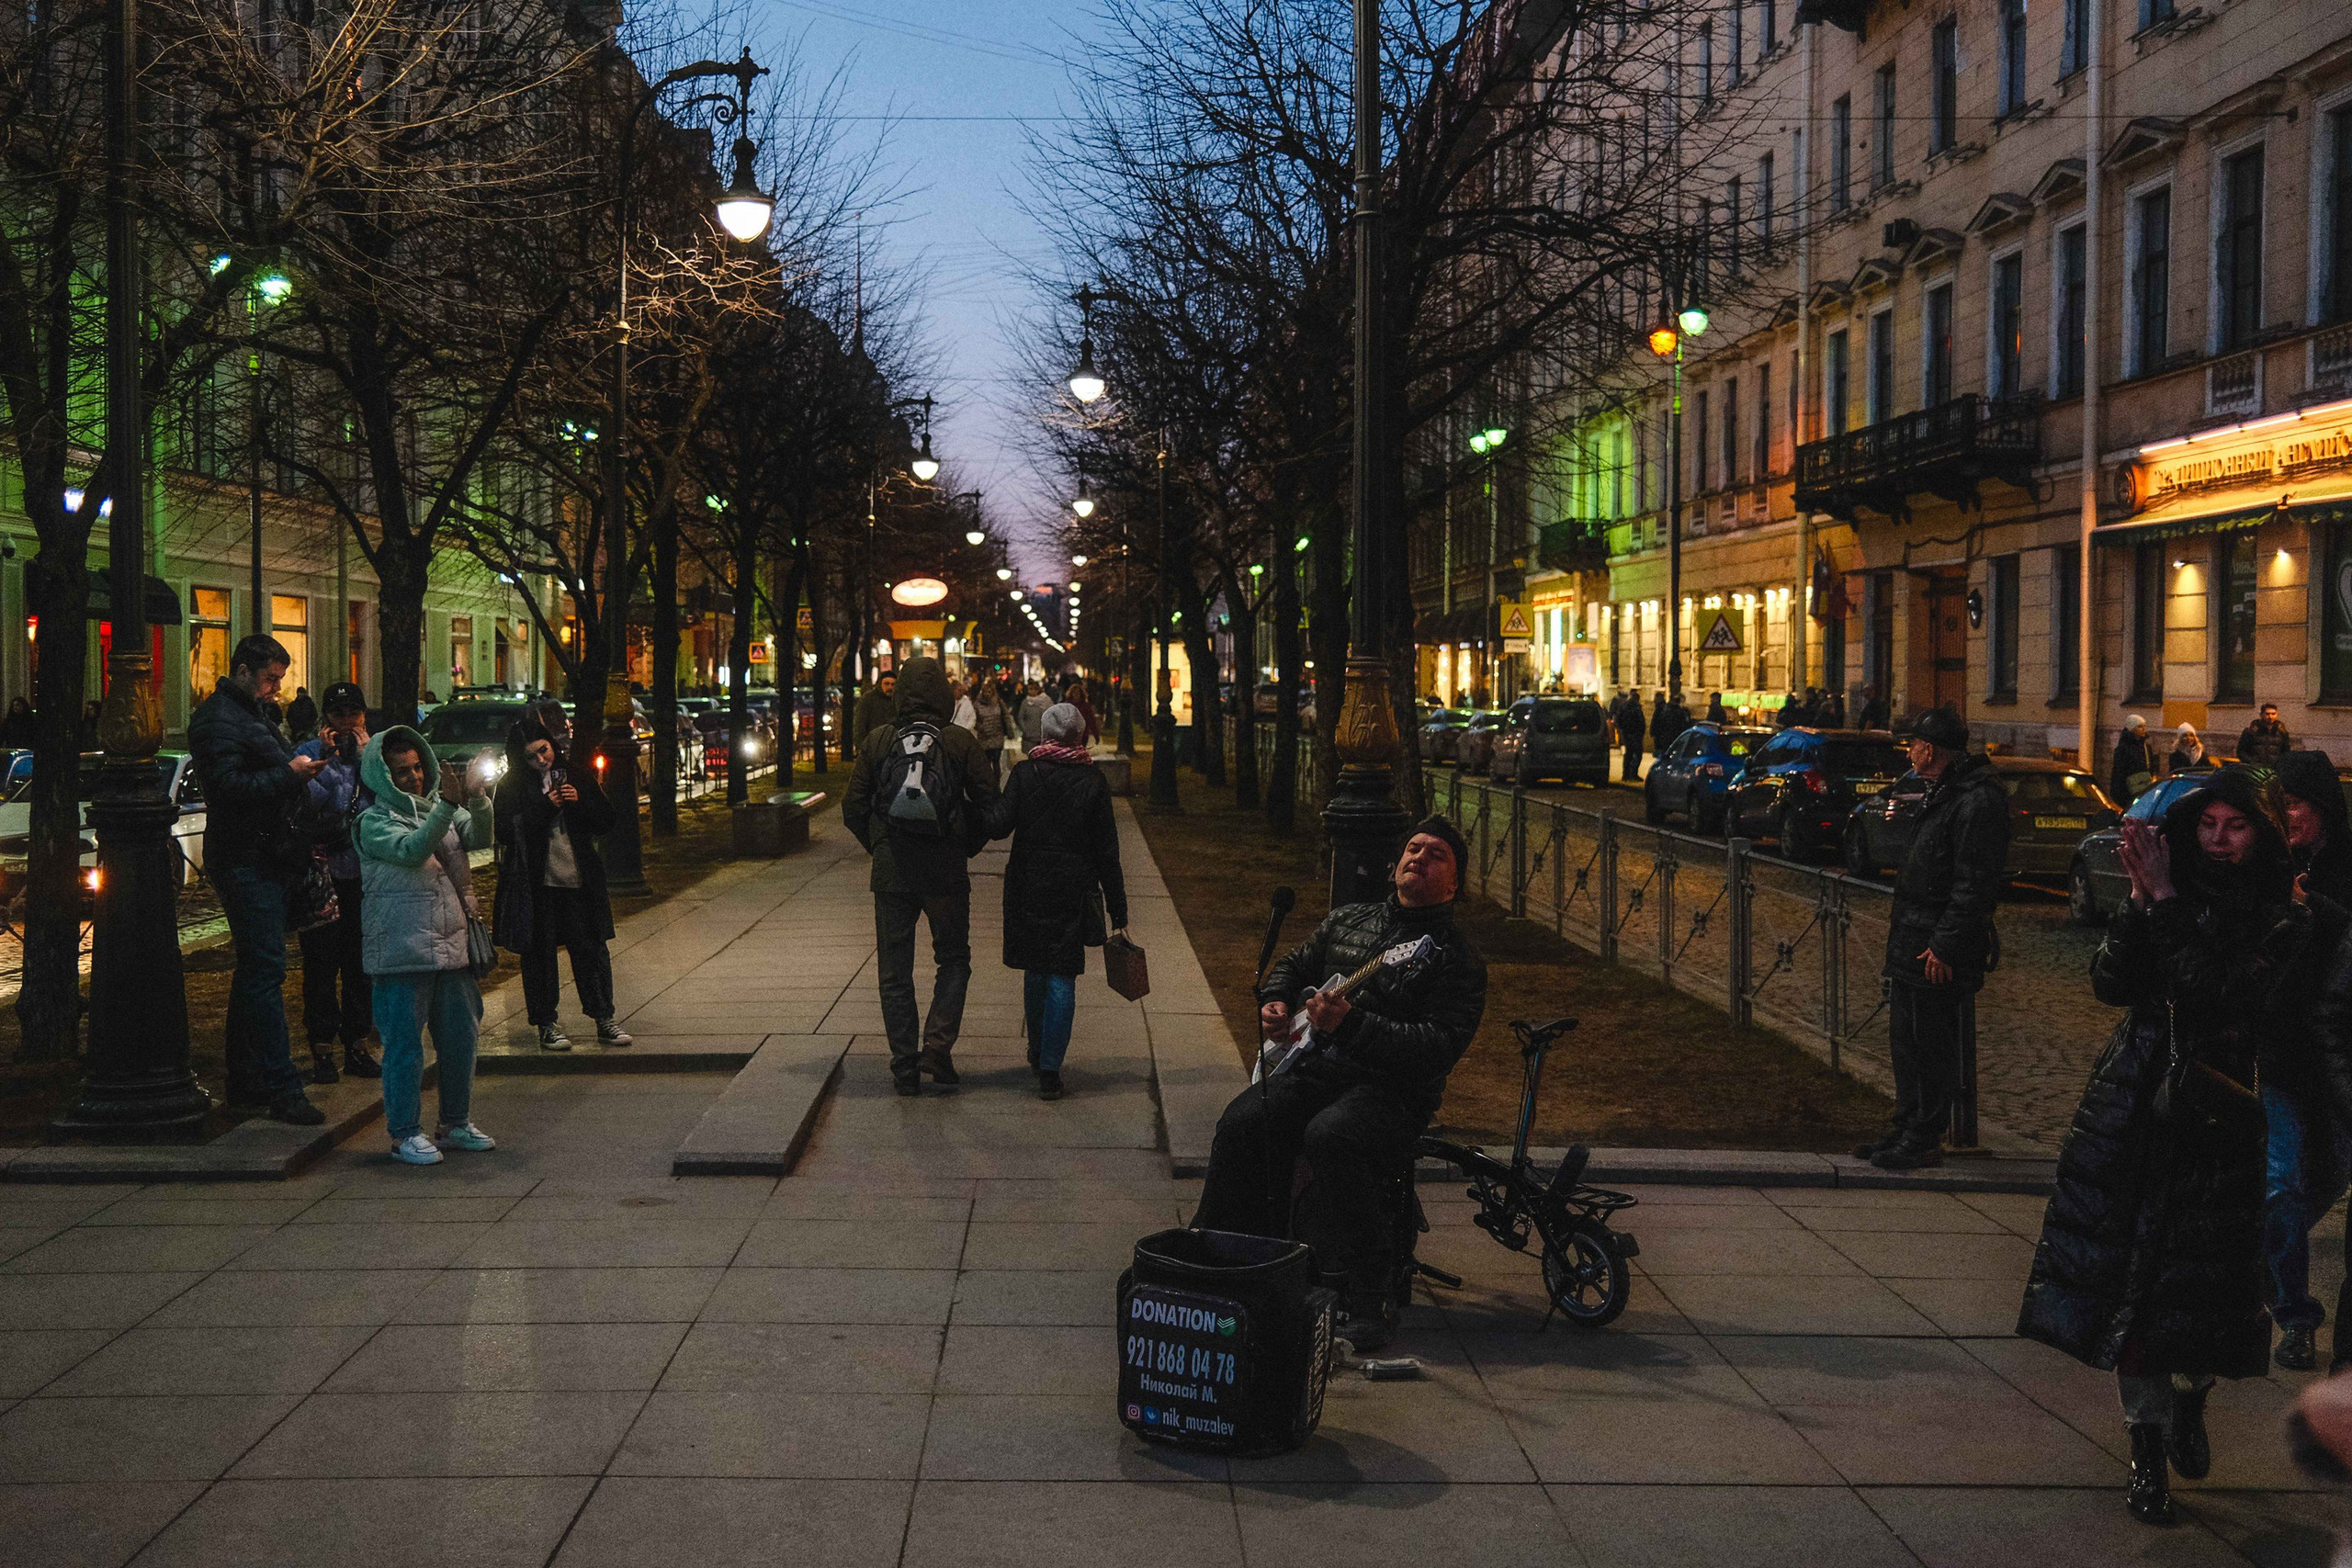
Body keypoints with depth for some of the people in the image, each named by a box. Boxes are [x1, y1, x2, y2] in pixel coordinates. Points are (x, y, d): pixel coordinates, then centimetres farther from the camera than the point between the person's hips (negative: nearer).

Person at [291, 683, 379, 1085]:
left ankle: (357, 1047, 19)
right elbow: (309, 801, -15)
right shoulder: (309, 752, 0)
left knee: (361, 962, 9)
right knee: (321, 963, 0)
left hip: (365, 874, 3)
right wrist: (329, 760, -14)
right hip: (322, 874, -3)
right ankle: (322, 1049, 8)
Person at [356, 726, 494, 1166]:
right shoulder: (374, 821, -3)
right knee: (405, 1043, -1)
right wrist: (447, 805, -31)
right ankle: (405, 1133, 9)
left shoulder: (439, 808, 13)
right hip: (401, 953, -6)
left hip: (452, 948, 6)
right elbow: (412, 850, -21)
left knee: (460, 1037, 12)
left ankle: (456, 1123, 25)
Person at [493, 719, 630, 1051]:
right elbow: (504, 831, -10)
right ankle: (547, 1025, 12)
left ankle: (604, 1019, 14)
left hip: (579, 881, 2)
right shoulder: (511, 786, 0)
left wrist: (580, 802, -8)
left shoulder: (577, 777, 9)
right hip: (536, 884, -2)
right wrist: (545, 806, -15)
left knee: (592, 949, 4)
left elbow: (606, 821, 10)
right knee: (539, 953, 3)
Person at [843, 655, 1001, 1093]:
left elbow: (852, 807, 1)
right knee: (954, 959, 17)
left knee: (895, 972, 10)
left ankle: (905, 1067, 11)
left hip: (891, 874, 1)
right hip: (945, 872, -1)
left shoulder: (876, 741, -2)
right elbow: (989, 806, -5)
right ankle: (938, 1045, 1)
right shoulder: (961, 742, -6)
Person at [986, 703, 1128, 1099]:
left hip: (1027, 888, 2)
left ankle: (1037, 1052, 35)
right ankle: (1049, 1070, -3)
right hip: (1073, 891, -1)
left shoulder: (1024, 773, -3)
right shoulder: (1092, 781, -3)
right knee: (1062, 977, 1)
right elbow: (1107, 851, -1)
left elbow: (999, 823, -16)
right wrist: (1118, 911, 3)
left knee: (1035, 971, 19)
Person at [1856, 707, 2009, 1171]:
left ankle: (1925, 1139, 7)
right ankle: (1906, 1127, 26)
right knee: (1905, 1040, 16)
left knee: (1933, 1046, -1)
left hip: (1939, 948, -10)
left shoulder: (1978, 801, -17)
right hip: (1913, 941, 10)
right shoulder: (1944, 793, 16)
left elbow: (1974, 885, -21)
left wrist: (1945, 947, -22)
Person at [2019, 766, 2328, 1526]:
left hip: (2215, 1121, -2)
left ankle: (2189, 1400, 37)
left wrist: (2167, 904, -21)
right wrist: (2142, 901, -17)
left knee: (2197, 1284, 5)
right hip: (2131, 1112, 3)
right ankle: (2148, 1445, 19)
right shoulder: (2170, 891, 5)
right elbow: (2111, 983, -5)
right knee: (2128, 1276, 4)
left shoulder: (2291, 921, -5)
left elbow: (2226, 997, -20)